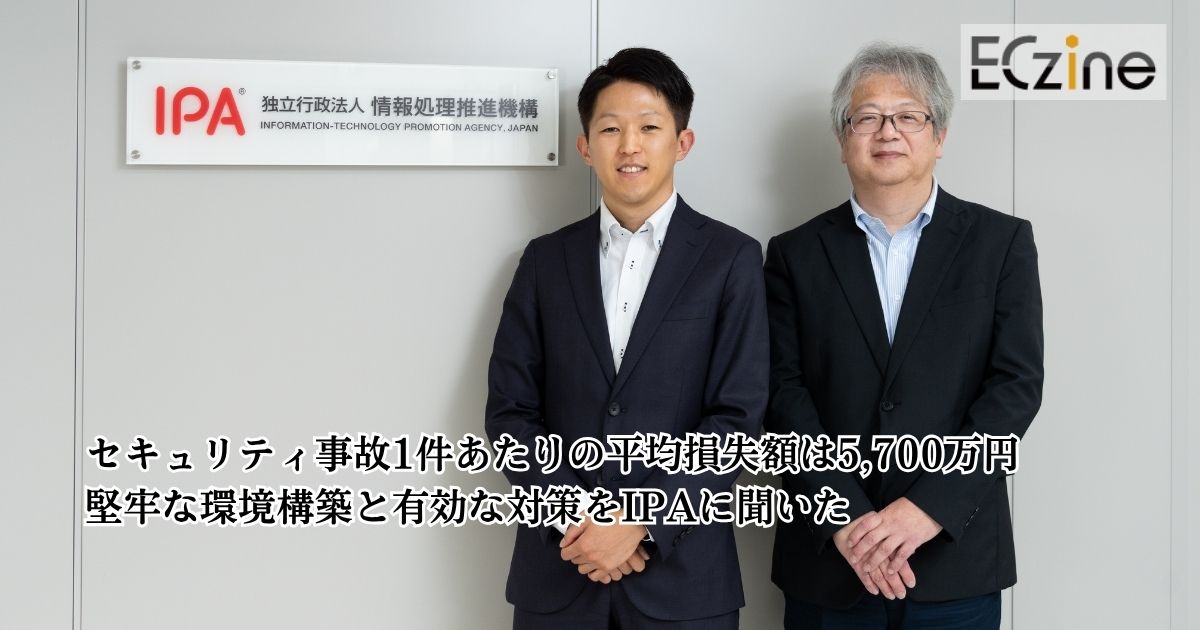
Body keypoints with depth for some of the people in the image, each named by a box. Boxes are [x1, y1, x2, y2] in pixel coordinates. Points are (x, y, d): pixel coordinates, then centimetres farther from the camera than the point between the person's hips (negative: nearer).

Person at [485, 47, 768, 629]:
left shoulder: (732, 259, -1)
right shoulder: (546, 259, 6)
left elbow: (738, 416, -7)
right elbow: (510, 410, 3)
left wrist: (641, 522, -15)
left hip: (682, 572, -2)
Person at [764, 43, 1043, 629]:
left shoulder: (1002, 241, 3)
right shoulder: (796, 254, 5)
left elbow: (1017, 384, -5)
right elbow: (785, 393, -2)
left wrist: (928, 506, -14)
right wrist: (845, 517, -14)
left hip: (956, 559, 0)